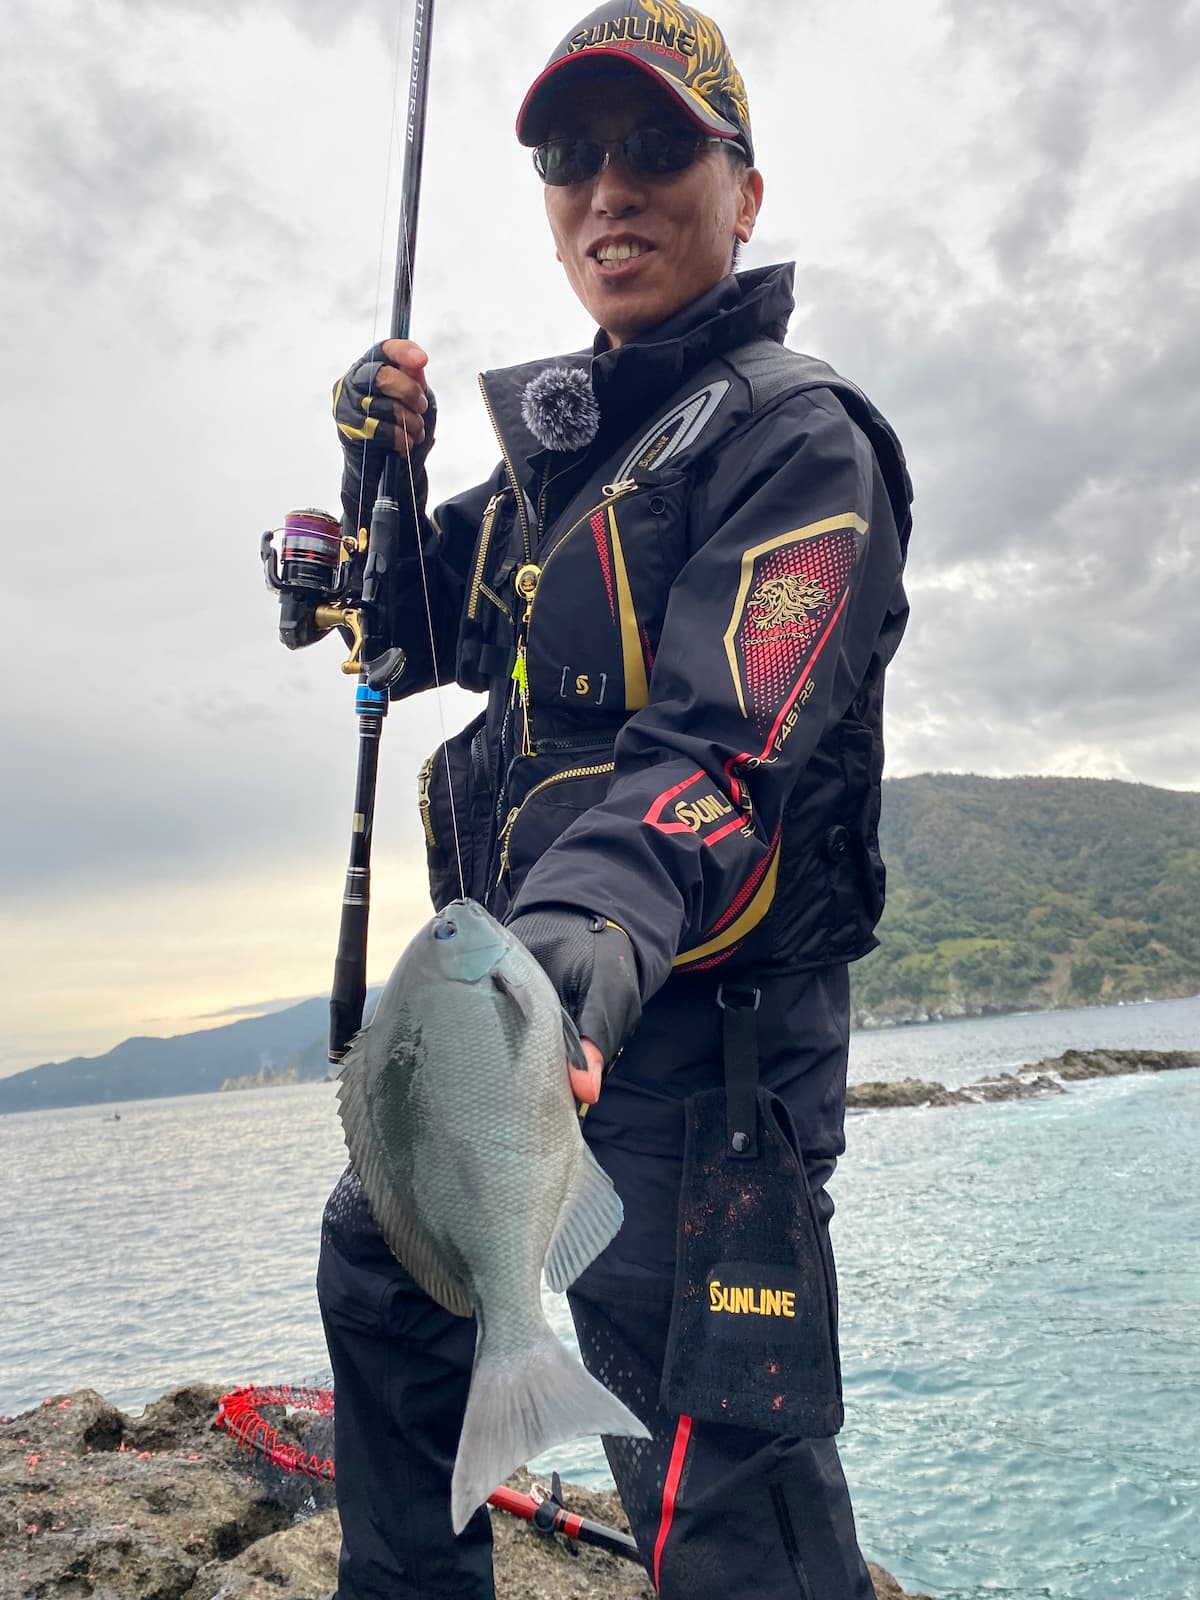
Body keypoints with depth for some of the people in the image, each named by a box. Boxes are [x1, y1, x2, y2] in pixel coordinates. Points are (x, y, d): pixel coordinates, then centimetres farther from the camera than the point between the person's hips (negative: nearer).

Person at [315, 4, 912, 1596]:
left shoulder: (794, 437, -11)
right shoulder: (561, 432, 15)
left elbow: (721, 748, -26)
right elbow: (422, 632, 20)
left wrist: (603, 922, -44)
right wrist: (384, 469, 3)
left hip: (698, 1019, -9)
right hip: (529, 985, 9)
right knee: (380, 1261, 25)